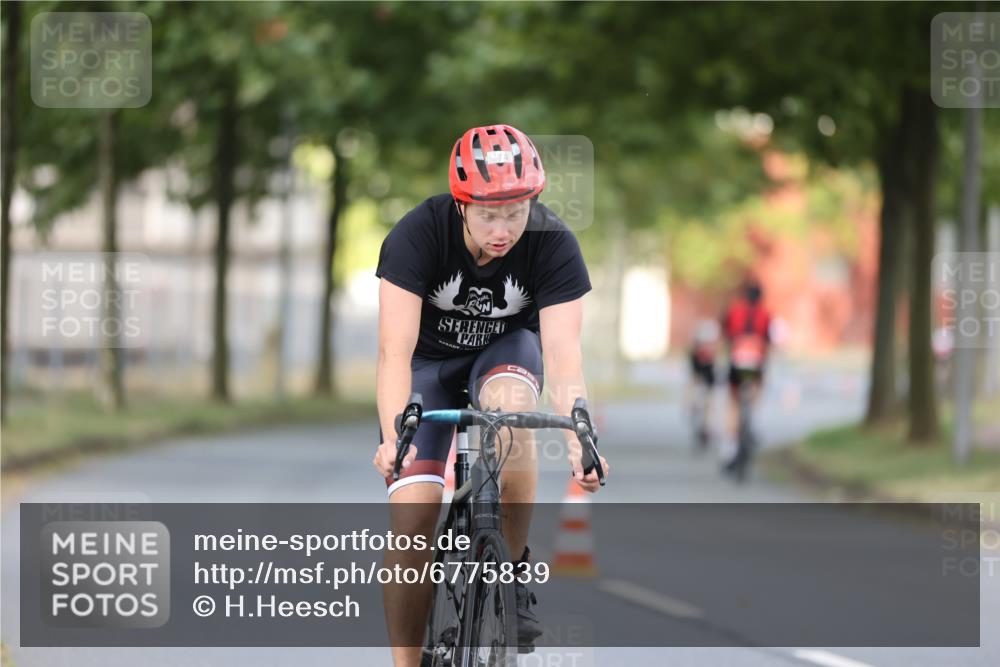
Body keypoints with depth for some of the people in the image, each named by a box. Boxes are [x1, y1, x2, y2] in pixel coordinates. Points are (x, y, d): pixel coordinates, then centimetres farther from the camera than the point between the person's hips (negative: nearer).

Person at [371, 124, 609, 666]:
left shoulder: (553, 244, -25)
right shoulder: (417, 234, -29)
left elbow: (563, 352, -31)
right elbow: (395, 349, -36)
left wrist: (579, 440, -48)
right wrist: (393, 437, -52)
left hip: (507, 348, 1)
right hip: (430, 357, 0)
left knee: (511, 403, -36)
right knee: (413, 517, -17)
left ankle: (513, 572, -19)